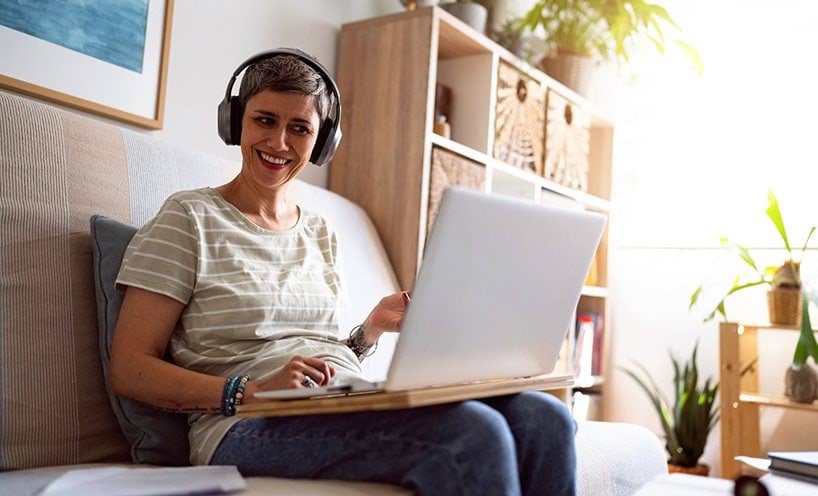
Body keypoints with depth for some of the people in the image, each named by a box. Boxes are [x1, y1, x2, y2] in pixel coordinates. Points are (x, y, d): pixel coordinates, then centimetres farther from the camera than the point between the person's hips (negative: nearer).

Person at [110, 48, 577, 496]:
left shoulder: (322, 234, 20)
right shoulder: (189, 218, 3)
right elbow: (129, 370, -5)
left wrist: (373, 326, 2)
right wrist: (250, 392, -19)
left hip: (353, 410, 6)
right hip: (250, 429, -5)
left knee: (545, 419, -20)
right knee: (473, 431, -31)